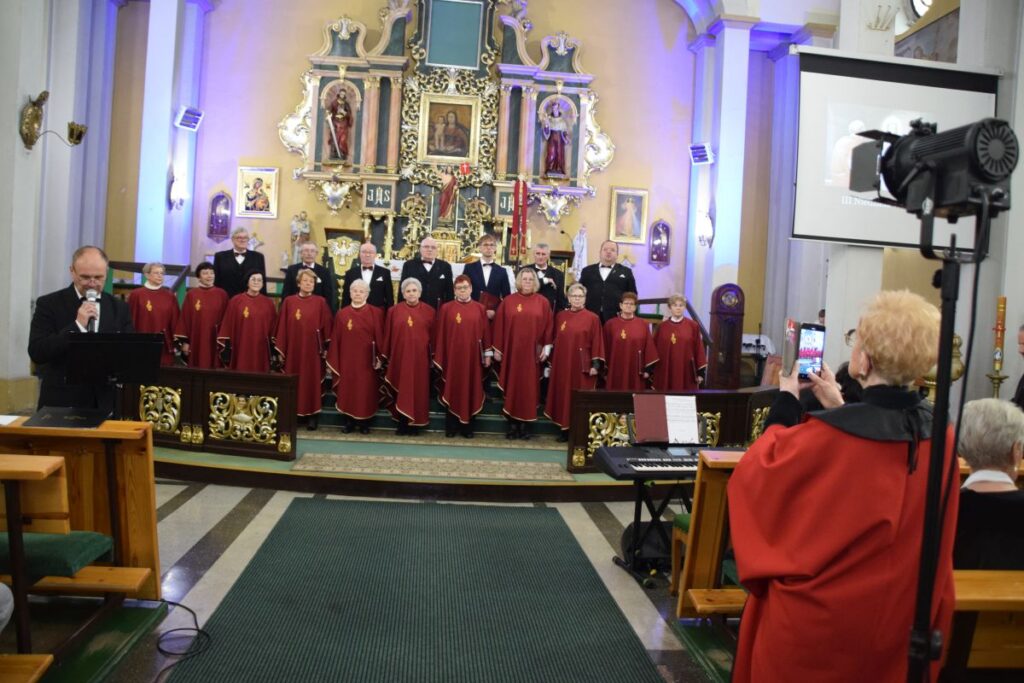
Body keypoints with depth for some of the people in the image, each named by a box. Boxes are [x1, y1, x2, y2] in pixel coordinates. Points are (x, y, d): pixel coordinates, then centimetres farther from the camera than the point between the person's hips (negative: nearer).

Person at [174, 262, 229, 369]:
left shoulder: (222, 295, 3)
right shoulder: (191, 295, 2)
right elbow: (185, 318, 3)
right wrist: (184, 341, -2)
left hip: (215, 341, 0)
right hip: (196, 340, 0)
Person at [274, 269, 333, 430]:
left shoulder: (320, 302, 0)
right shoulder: (288, 301, 4)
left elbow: (326, 325, 0)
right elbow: (282, 326, 4)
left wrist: (326, 347, -2)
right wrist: (280, 349, 2)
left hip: (313, 349, -2)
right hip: (293, 348, 2)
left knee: (312, 381, 2)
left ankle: (312, 416, 10)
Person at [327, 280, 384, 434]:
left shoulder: (376, 313, 0)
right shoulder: (341, 314, 5)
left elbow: (380, 337, -3)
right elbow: (335, 340, 4)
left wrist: (380, 357, -10)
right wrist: (332, 362, 1)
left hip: (367, 361, -1)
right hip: (347, 360, 2)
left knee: (366, 392, 4)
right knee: (347, 392, 6)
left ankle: (364, 423, 16)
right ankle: (348, 422, 18)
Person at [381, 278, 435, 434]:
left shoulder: (429, 311, 1)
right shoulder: (394, 310, 2)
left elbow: (433, 336, 3)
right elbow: (387, 335, 4)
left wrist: (433, 356, 0)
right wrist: (386, 356, 2)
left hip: (420, 357, 0)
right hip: (399, 356, 1)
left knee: (418, 389, 4)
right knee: (401, 389, 5)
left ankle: (414, 424, 14)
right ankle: (403, 423, 15)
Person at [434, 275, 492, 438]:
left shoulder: (480, 308, 3)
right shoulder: (446, 308, 1)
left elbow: (486, 332, 5)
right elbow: (439, 333, 1)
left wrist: (487, 354, 3)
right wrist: (438, 357, -1)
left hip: (472, 356, 1)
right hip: (452, 356, -1)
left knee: (470, 391, 6)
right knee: (452, 390, 5)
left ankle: (467, 426, 17)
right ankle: (451, 426, 15)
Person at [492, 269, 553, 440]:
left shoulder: (543, 302, 3)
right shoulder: (508, 301, 2)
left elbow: (548, 326, 5)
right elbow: (499, 325, 3)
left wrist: (547, 347, -1)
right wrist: (497, 349, 0)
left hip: (532, 352, 0)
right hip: (511, 350, 0)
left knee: (529, 387, 3)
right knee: (512, 386, 3)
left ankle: (524, 425, 12)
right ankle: (513, 425, 11)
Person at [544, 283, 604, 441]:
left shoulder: (592, 318, -4)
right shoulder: (560, 316, 8)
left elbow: (596, 343, -5)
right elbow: (556, 340, 12)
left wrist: (595, 364, -11)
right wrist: (553, 361, 9)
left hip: (583, 366, -4)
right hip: (562, 364, 4)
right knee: (564, 396, 7)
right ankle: (565, 429, 16)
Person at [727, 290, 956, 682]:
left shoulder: (830, 436, -27)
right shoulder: (940, 437, -9)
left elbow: (755, 474, -10)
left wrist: (786, 403, 0)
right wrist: (839, 409, 15)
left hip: (819, 619, -5)